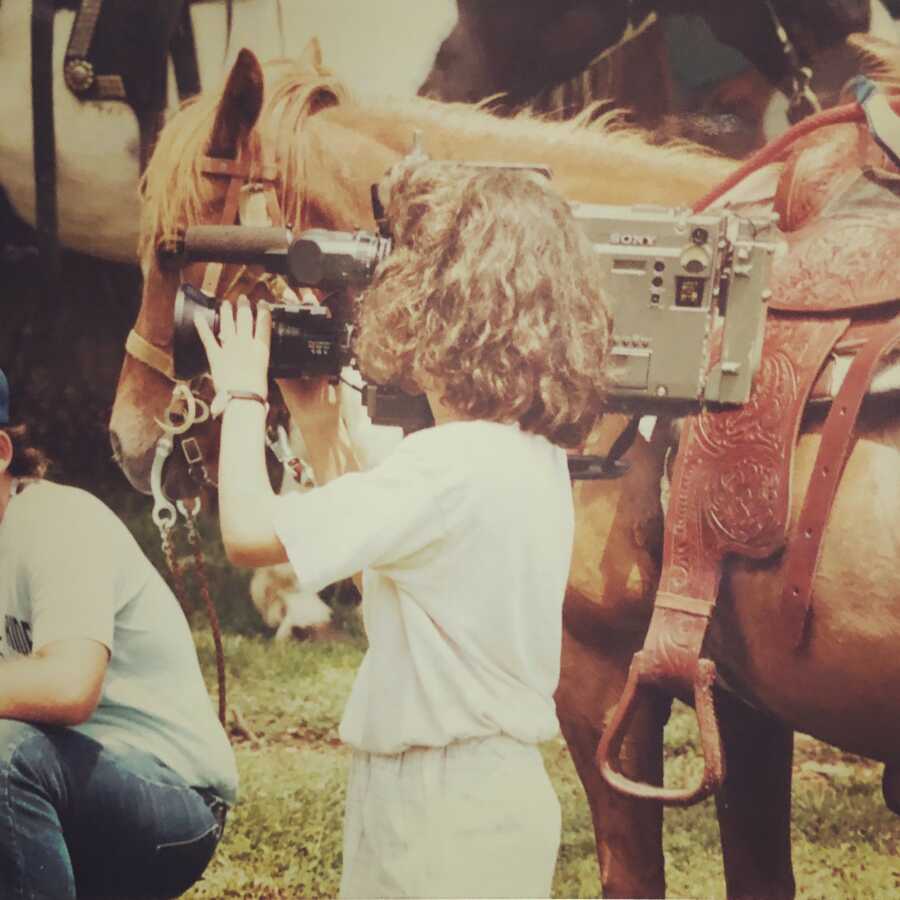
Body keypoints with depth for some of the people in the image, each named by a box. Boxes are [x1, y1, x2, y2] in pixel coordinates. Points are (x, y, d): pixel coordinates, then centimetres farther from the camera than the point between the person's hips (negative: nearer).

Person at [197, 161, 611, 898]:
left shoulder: (452, 464, -23)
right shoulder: (533, 453, 6)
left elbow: (251, 533, -23)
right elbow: (373, 537, 18)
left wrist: (242, 397, -8)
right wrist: (320, 421, 12)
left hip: (443, 809, -9)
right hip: (497, 783, 9)